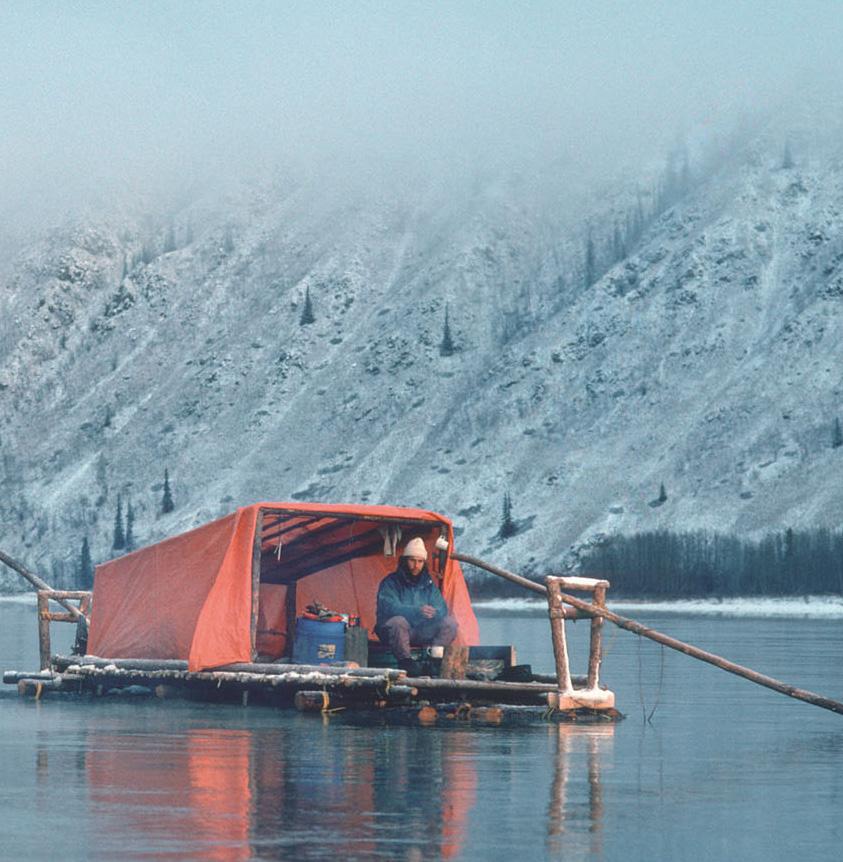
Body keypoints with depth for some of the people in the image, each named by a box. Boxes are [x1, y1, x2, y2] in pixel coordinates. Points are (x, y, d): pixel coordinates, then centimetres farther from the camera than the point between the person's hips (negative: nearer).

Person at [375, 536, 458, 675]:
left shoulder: (428, 584, 9)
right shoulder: (391, 583, -8)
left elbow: (442, 609, 1)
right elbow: (389, 607, -26)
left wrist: (432, 613, -26)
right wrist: (417, 611, -41)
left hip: (421, 633, 5)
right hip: (391, 632, -5)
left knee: (450, 622, -14)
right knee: (398, 621, -39)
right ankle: (405, 661, -23)